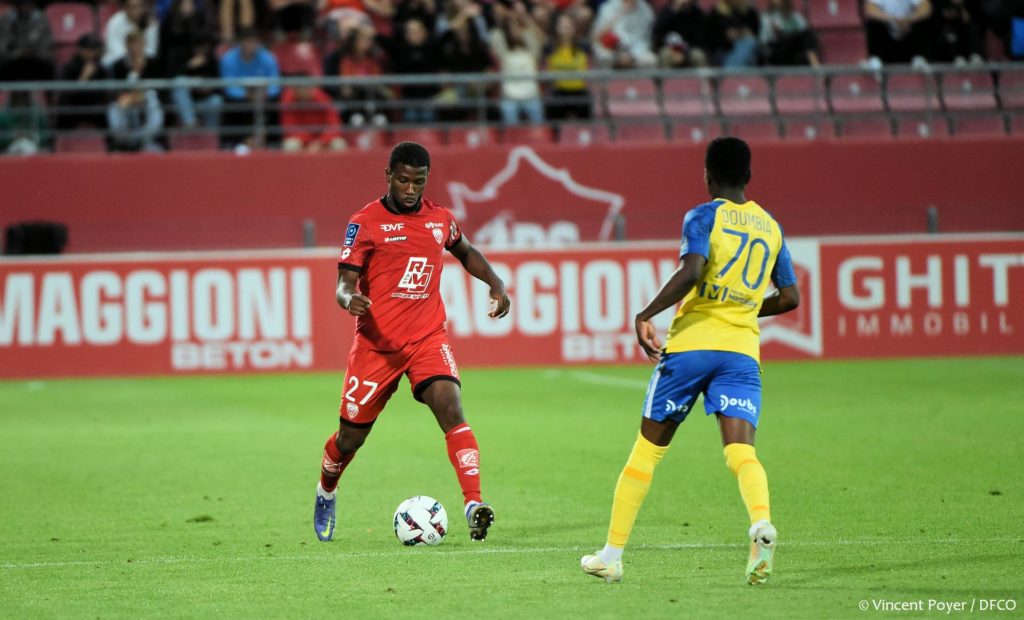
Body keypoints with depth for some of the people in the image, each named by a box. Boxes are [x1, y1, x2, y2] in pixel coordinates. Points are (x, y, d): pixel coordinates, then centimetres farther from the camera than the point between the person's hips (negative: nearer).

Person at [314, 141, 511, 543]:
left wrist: (495, 284, 13)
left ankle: (474, 505, -33)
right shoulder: (365, 223, -5)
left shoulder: (440, 219, 7)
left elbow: (465, 252, 28)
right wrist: (349, 298, -33)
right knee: (351, 436, 8)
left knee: (451, 408, -24)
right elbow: (345, 282, -9)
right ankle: (326, 492, 41)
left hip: (428, 338, 2)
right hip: (377, 342, -2)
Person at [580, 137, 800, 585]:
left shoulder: (704, 216, 0)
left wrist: (646, 315, -13)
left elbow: (691, 271, -18)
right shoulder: (770, 227, 16)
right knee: (741, 451, -10)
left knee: (648, 448, 9)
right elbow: (790, 297, 19)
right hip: (743, 349, 3)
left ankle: (611, 556, 15)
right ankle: (761, 523, -43)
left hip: (690, 344, -3)